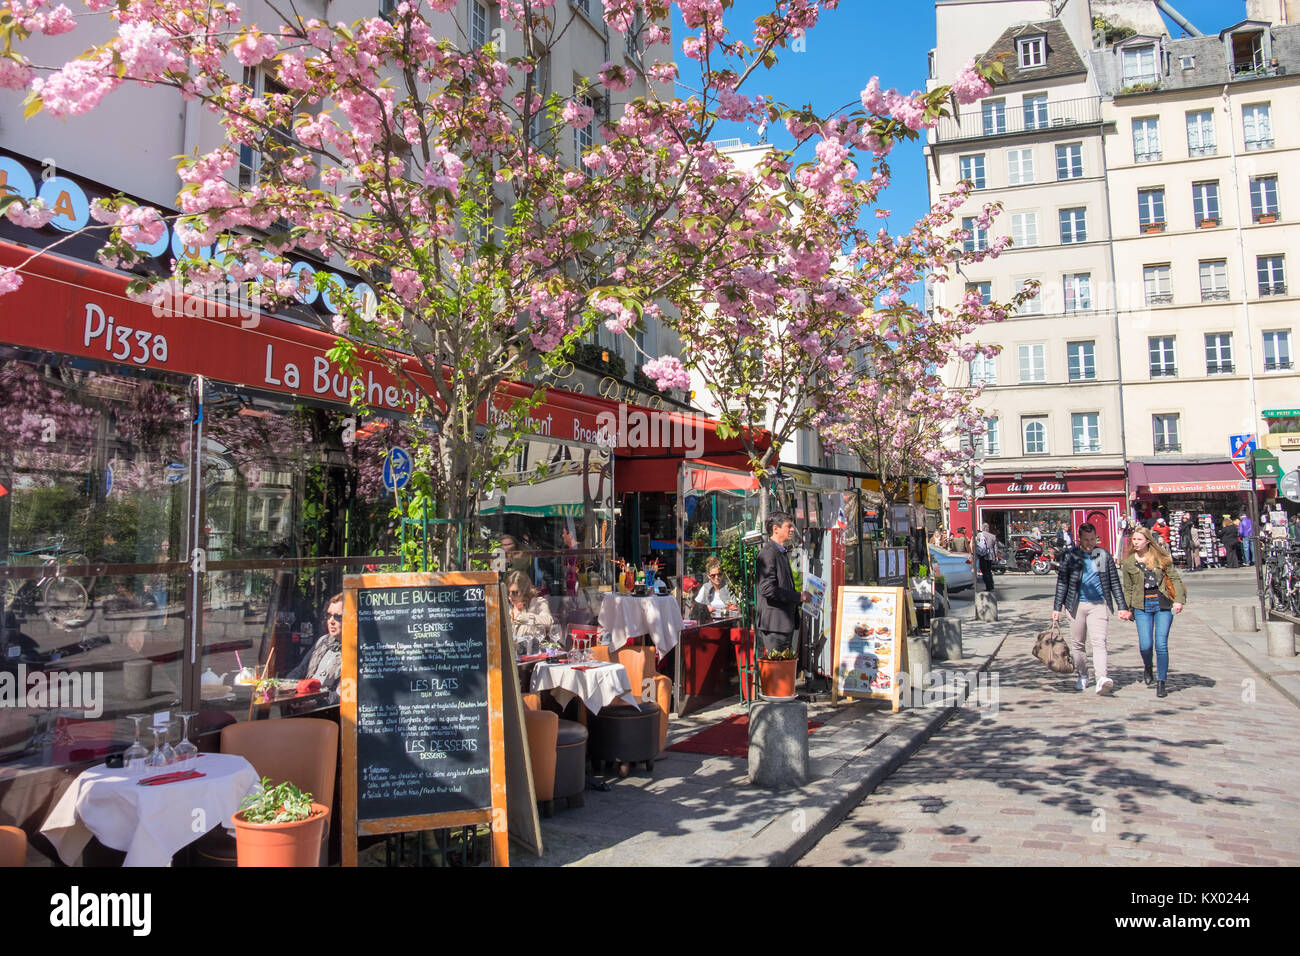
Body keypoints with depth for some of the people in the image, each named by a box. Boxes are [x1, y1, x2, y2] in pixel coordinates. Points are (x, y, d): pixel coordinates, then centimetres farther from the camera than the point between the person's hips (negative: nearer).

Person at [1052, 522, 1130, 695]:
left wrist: (1122, 607, 7)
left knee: (1099, 641, -14)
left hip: (1099, 605, -1)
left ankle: (1103, 680, -25)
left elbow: (1114, 582, 11)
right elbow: (1062, 583, 5)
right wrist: (1057, 608, 1)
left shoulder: (1104, 555, 7)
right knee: (1077, 643, 9)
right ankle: (1081, 676, 25)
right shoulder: (1069, 555, 4)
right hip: (1077, 605, 1)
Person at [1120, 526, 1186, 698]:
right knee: (1145, 645, -7)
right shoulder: (1129, 562, 7)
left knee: (1161, 644, -6)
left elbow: (1174, 578, 3)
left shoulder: (1161, 557, 4)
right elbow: (1128, 588, 11)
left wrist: (1178, 600, -9)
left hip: (1162, 603, -1)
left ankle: (1161, 683, 6)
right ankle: (1147, 668, 28)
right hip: (1142, 606, 1)